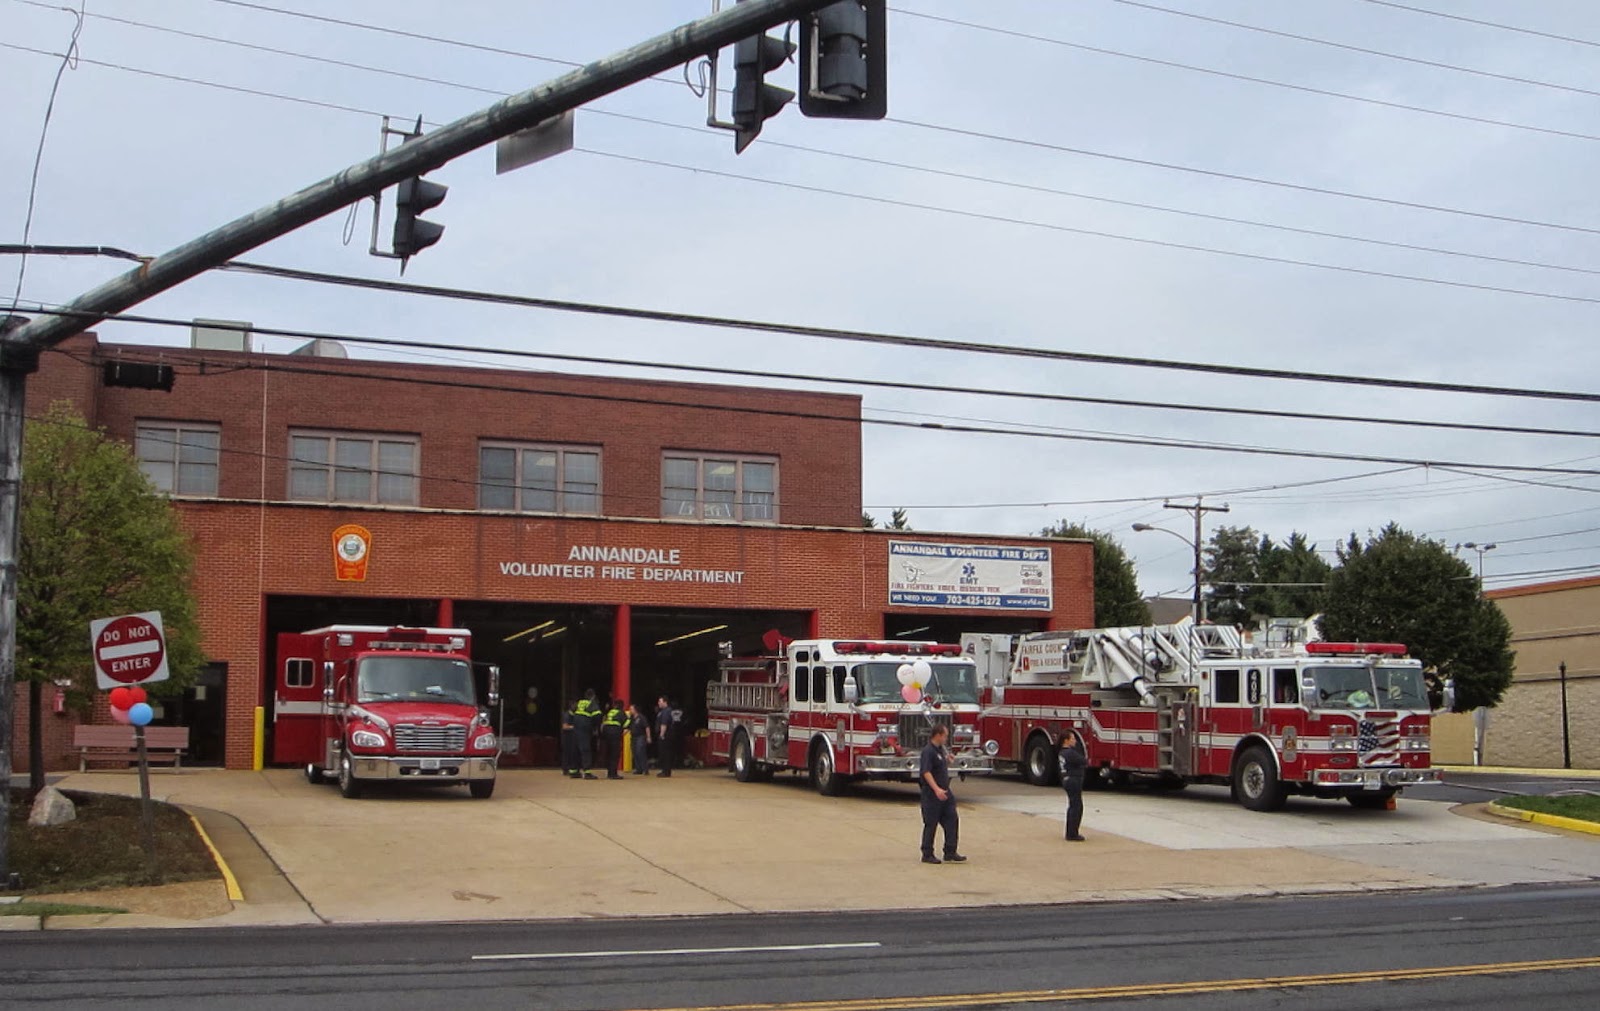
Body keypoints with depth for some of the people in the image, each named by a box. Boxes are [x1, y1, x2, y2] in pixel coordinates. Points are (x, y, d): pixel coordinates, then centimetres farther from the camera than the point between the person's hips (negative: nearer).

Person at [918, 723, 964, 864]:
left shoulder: (940, 749, 12)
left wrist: (948, 760, 10)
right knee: (931, 824, -1)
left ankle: (950, 853, 10)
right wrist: (936, 789, -32)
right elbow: (926, 772, -26)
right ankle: (927, 855, 7)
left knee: (952, 820, 5)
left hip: (944, 792, 9)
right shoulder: (928, 751, -17)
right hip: (932, 794, -9)